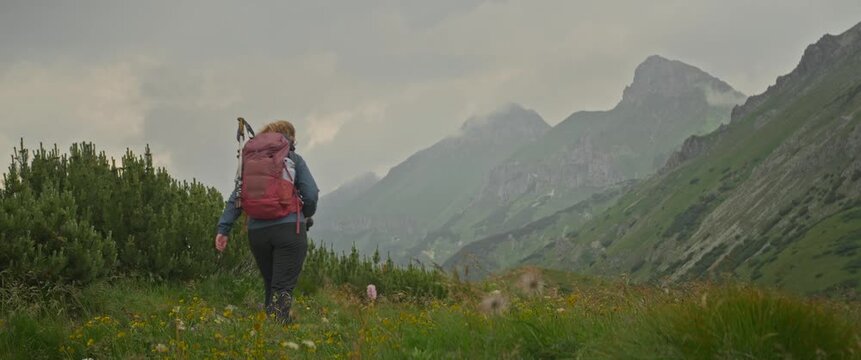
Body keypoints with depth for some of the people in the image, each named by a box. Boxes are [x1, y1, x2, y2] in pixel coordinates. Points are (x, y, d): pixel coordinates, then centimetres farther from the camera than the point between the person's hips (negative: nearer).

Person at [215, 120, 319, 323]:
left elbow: (236, 197, 6)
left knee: (270, 285, 19)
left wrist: (223, 229, 3)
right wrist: (307, 217, 19)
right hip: (289, 230, -4)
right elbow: (311, 194, -1)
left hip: (257, 232, 4)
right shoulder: (294, 160, 4)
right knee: (283, 287, -6)